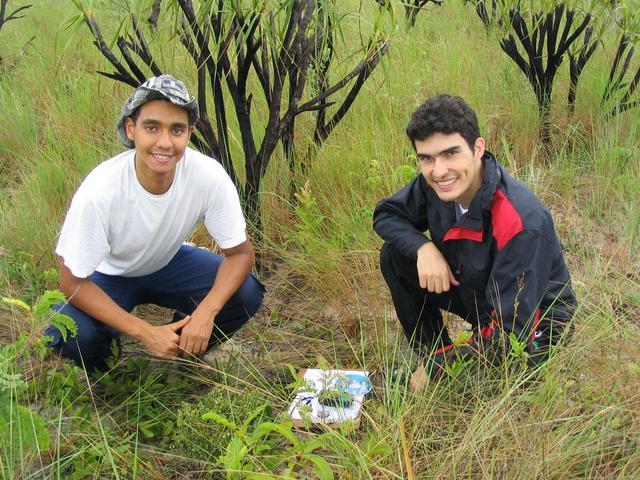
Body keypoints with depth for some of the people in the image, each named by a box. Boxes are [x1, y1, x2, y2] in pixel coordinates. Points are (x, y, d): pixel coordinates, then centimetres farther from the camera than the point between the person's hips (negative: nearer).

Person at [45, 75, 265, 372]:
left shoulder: (209, 176, -29)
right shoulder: (99, 191, -35)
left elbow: (240, 252, -18)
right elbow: (73, 282, -25)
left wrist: (206, 311, -35)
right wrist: (144, 332, -32)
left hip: (170, 262, 2)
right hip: (109, 274, -2)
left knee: (246, 295, -22)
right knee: (68, 335, -30)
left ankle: (183, 353, 8)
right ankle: (103, 369, 7)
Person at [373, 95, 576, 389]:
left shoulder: (523, 223, -35)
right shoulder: (433, 183, -18)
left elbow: (511, 330, -32)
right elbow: (385, 214, -1)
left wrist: (438, 366, -24)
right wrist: (423, 247, -23)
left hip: (535, 320, -6)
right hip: (474, 290, 6)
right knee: (395, 255, -10)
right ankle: (431, 354, 3)